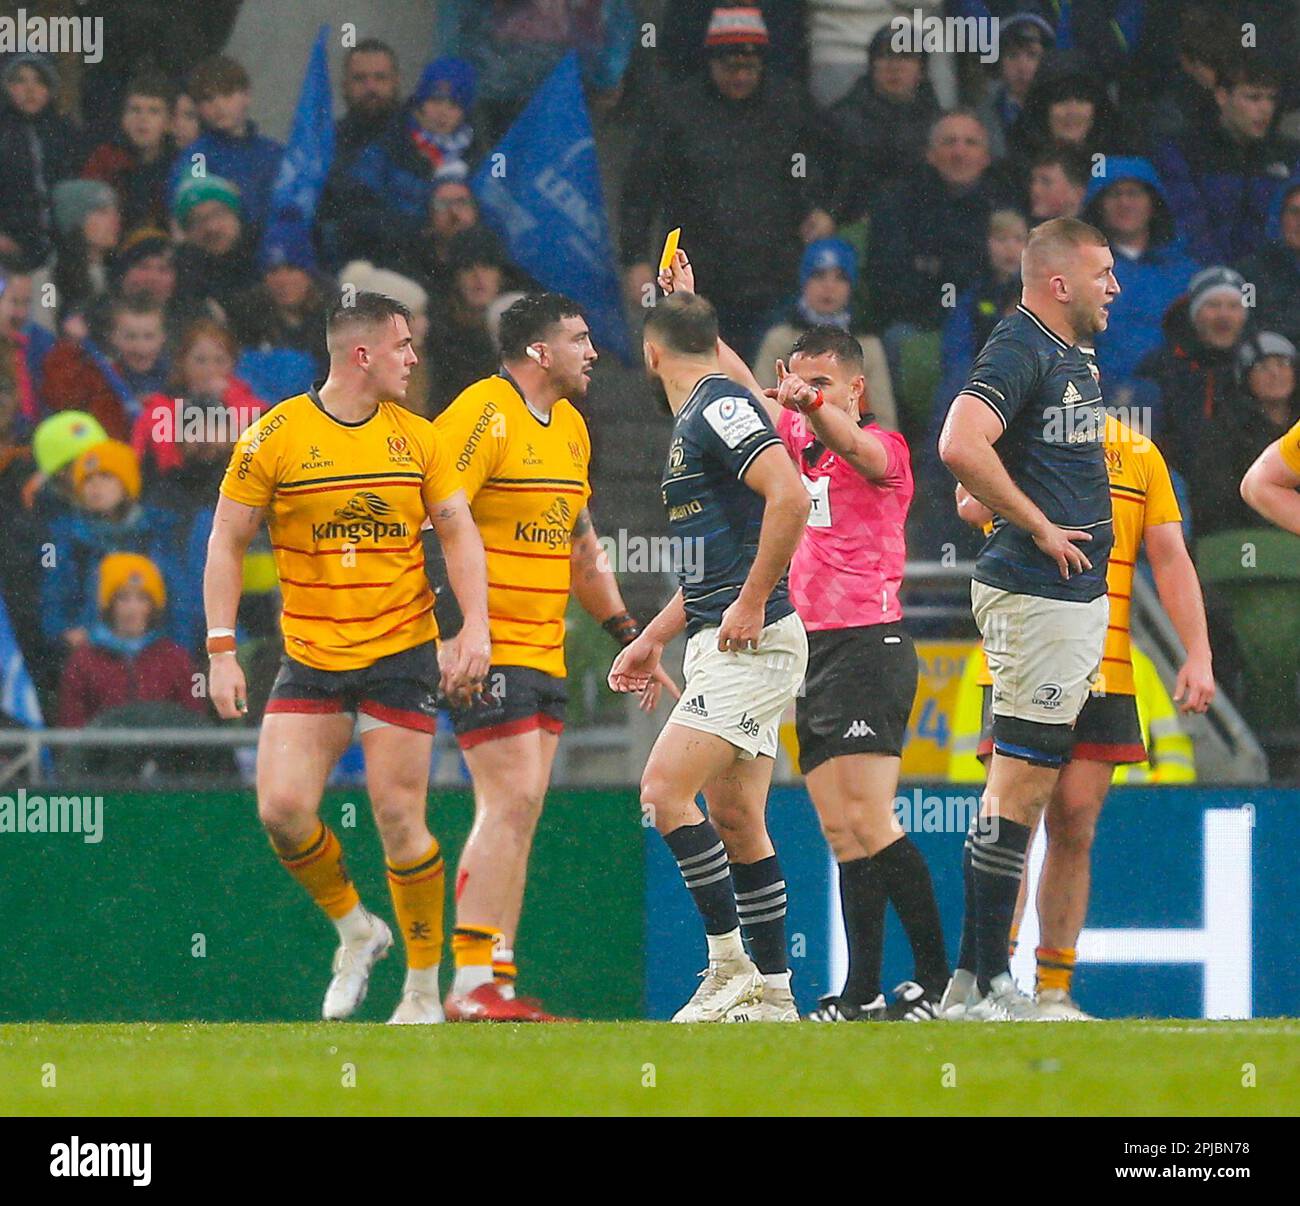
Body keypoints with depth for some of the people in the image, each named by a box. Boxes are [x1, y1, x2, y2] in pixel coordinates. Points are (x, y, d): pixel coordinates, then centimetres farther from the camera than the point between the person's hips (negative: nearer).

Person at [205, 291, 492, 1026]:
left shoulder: (416, 437, 4)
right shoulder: (275, 437, -4)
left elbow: (459, 531, 7)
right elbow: (228, 543, 1)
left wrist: (476, 627, -8)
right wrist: (221, 650, -6)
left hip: (401, 654, 0)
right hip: (310, 656, 0)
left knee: (400, 818, -5)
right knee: (283, 807, -12)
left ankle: (424, 990, 8)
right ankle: (355, 926, 16)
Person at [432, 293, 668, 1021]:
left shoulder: (570, 427, 17)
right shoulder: (483, 416, -12)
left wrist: (628, 634, 22)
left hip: (544, 654, 9)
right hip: (489, 654, -9)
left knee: (518, 813, 6)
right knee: (512, 801, -14)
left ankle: (495, 981, 7)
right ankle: (473, 983, -14)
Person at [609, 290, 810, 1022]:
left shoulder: (721, 406, -11)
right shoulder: (696, 421, 20)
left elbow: (791, 498, -24)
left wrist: (752, 605, -22)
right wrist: (653, 639, 29)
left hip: (753, 645, -10)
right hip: (721, 644, 10)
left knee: (666, 786, -15)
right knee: (734, 818, 8)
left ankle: (732, 964, -13)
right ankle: (773, 995, 10)